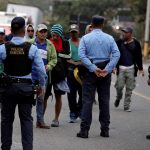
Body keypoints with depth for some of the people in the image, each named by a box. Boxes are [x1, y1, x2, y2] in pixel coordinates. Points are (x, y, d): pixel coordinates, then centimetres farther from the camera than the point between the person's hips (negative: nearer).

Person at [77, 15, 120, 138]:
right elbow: (116, 54, -8)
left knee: (87, 100, -1)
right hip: (105, 72, 2)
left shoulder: (85, 38, -1)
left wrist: (93, 69, -15)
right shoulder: (109, 38, 2)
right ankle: (105, 130, 11)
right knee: (104, 100, 9)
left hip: (91, 72, -2)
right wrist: (107, 69, -13)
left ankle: (84, 130, -5)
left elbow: (82, 55, -13)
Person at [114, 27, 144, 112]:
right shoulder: (119, 42, 1)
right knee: (119, 86, -3)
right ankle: (118, 98, 29)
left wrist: (140, 68, 5)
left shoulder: (136, 43, 3)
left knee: (129, 89, 2)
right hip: (121, 68, 0)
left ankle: (127, 106, 9)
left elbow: (139, 57, 9)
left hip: (131, 68, 0)